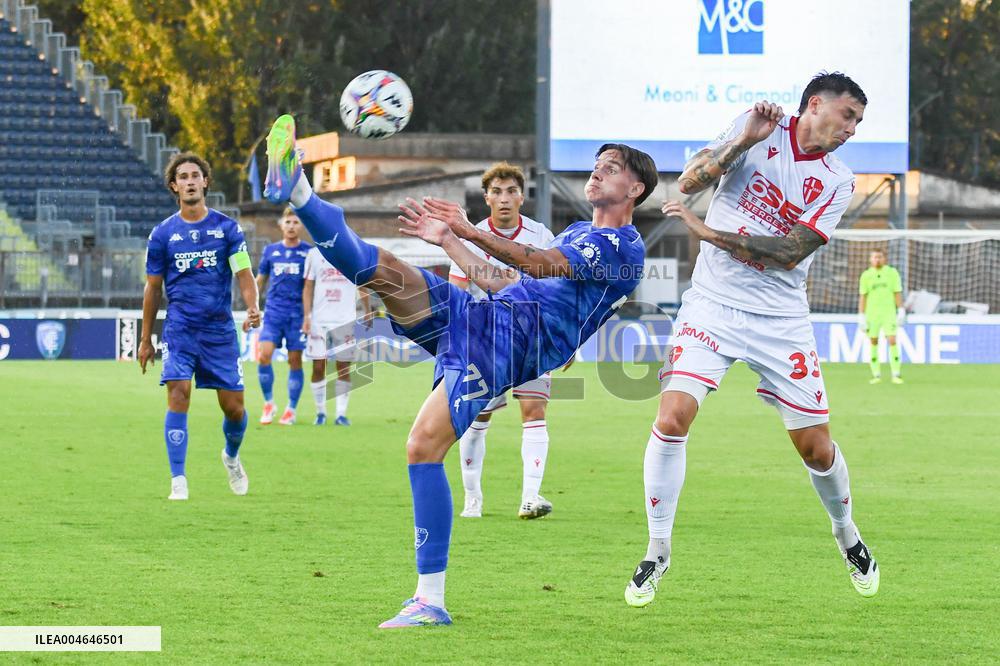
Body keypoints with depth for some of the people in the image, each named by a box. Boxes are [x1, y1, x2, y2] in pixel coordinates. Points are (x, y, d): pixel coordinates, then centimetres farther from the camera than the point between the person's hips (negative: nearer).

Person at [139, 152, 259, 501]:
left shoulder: (227, 228, 2)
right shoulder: (163, 234, 3)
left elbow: (244, 275, -2)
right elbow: (153, 288, 10)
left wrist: (253, 307, -22)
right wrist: (145, 340, 11)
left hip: (220, 331, 0)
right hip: (179, 329, 0)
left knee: (234, 406, 2)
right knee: (178, 396, -17)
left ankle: (232, 456, 35)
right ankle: (178, 481, -13)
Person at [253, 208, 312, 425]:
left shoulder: (309, 252, 3)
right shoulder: (270, 251, 9)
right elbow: (259, 281, 17)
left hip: (298, 314, -1)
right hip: (273, 311, 1)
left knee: (295, 360, 0)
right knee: (264, 355, -13)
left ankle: (291, 410, 10)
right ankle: (268, 403, 3)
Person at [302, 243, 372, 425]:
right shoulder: (315, 254, 5)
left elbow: (362, 285, 15)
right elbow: (308, 288, 7)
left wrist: (367, 312, 15)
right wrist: (306, 317, -1)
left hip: (345, 320, 0)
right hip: (319, 320, 0)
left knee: (344, 369, -1)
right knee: (318, 368, -2)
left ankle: (341, 414, 3)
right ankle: (320, 412, 11)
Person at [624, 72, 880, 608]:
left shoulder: (837, 183, 1)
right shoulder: (759, 128, 0)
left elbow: (790, 252, -11)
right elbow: (690, 181, -7)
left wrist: (708, 232, -17)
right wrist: (743, 141, -20)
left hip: (780, 319, 1)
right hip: (712, 305, -1)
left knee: (817, 448, 3)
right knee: (672, 417, -18)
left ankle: (846, 533, 34)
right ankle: (657, 552, -3)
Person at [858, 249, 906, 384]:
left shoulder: (892, 273, 1)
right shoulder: (866, 275, 3)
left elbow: (898, 293, 1)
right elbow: (862, 297, 4)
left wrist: (901, 312, -7)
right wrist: (861, 317, -1)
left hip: (889, 313, -1)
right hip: (872, 313, 1)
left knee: (892, 341, -10)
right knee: (873, 342, 1)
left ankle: (896, 375, -7)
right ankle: (876, 375, 9)